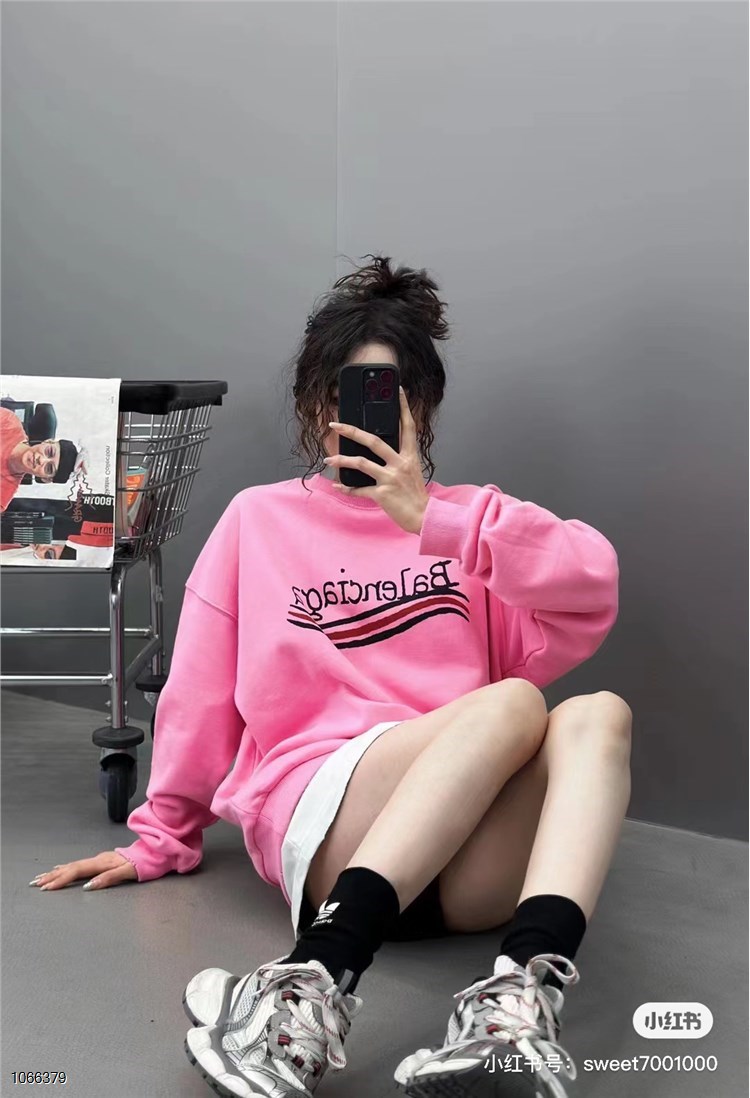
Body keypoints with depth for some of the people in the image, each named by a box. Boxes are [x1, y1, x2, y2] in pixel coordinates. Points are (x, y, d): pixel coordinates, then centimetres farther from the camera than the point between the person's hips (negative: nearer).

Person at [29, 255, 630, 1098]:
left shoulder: (473, 516, 18)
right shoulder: (260, 519, 16)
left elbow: (590, 588, -2)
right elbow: (201, 694, 16)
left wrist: (433, 518, -10)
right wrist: (160, 838, 18)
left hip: (475, 857, 2)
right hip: (314, 822, -2)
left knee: (598, 715, -28)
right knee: (513, 703, -30)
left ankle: (521, 996, -47)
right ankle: (313, 994, -44)